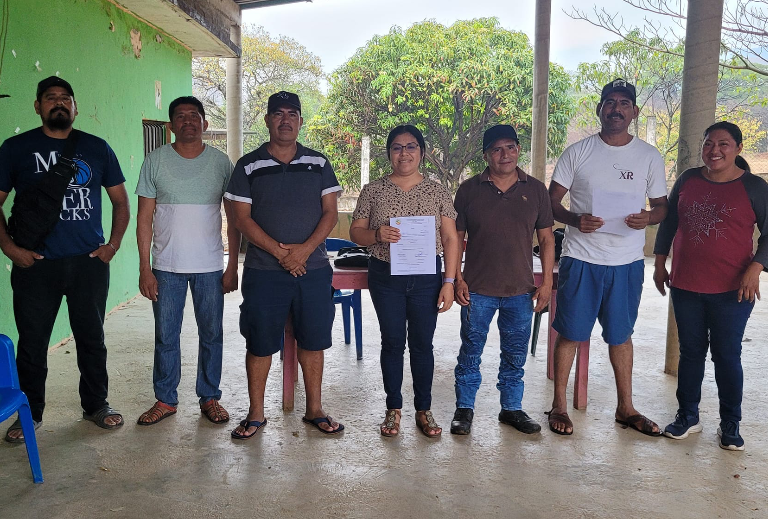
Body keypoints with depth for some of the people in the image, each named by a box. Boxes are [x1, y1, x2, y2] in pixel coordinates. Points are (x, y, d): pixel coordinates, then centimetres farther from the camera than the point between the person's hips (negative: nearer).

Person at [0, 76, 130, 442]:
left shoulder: (96, 148, 7)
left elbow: (120, 200, 12)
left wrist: (113, 243, 1)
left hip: (90, 263, 1)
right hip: (35, 265, -1)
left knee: (92, 339, 10)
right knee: (32, 343, 8)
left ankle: (96, 404, 26)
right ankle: (30, 413, 25)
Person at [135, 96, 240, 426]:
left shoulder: (220, 162, 2)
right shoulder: (156, 161, 1)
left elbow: (233, 219, 4)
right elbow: (144, 218, 1)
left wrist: (233, 266, -1)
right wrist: (144, 268, -5)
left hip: (210, 266, 0)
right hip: (166, 266, 0)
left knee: (212, 334, 8)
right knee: (165, 336, 7)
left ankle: (209, 398, 23)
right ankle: (165, 400, 23)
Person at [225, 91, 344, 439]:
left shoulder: (318, 164, 7)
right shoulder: (249, 166, 2)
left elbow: (330, 212, 2)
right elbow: (242, 218, -3)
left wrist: (304, 250, -13)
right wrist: (279, 251, -14)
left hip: (313, 269, 2)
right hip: (263, 271, -1)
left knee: (313, 341, 9)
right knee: (260, 343, 5)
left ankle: (314, 410, 23)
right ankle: (256, 414, 20)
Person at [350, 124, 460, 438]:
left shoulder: (437, 192, 3)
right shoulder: (373, 191, 2)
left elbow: (450, 239, 2)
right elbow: (355, 232, 3)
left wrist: (449, 281, -5)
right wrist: (377, 235, -19)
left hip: (426, 278, 0)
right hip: (386, 278, 0)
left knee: (422, 344, 8)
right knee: (392, 342, 7)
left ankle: (423, 410, 22)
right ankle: (394, 409, 22)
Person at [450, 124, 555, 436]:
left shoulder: (536, 190, 4)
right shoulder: (469, 189, 0)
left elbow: (546, 238, 7)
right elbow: (456, 237, 2)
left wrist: (547, 282, 2)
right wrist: (457, 278, -4)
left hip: (520, 291, 2)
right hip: (477, 289, -1)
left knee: (515, 354, 12)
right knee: (470, 351, 8)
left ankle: (512, 408, 28)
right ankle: (464, 408, 23)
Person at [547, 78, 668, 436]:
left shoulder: (650, 157, 5)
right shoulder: (578, 152, -1)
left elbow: (663, 206, 11)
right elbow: (551, 201, 0)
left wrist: (649, 217, -12)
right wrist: (575, 219, -20)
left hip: (627, 262, 2)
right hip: (581, 259, -2)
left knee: (621, 335, 14)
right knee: (569, 333, 4)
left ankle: (626, 408, 28)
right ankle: (559, 405, 19)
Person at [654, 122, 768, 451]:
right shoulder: (688, 180, 6)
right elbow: (669, 222, 14)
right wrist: (660, 263, 10)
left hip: (731, 291, -3)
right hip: (685, 287, 3)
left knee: (727, 356, 4)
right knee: (690, 352, 12)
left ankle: (730, 424, 20)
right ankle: (688, 416, 25)